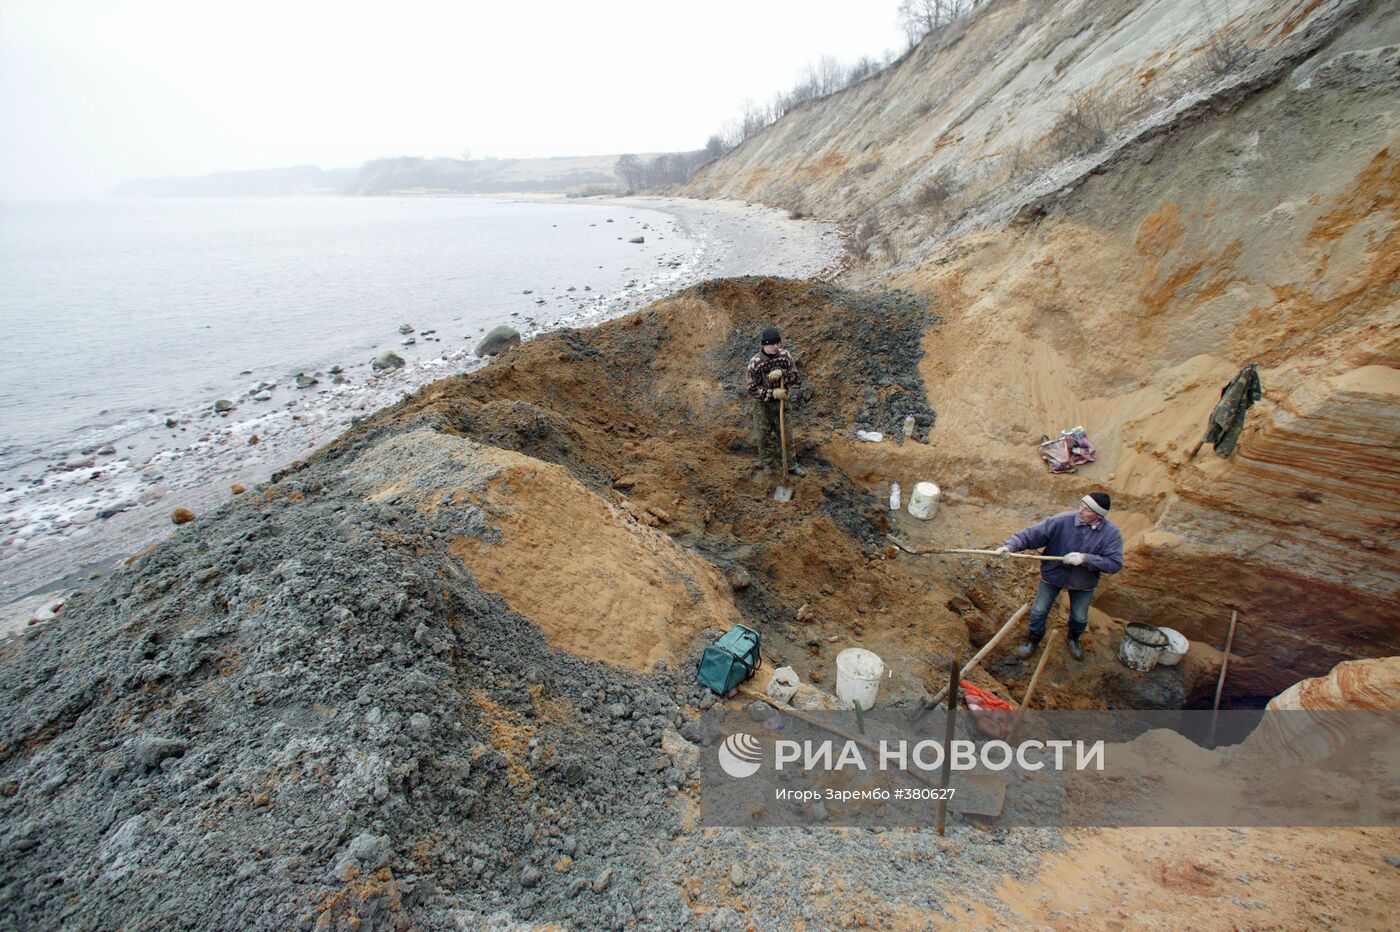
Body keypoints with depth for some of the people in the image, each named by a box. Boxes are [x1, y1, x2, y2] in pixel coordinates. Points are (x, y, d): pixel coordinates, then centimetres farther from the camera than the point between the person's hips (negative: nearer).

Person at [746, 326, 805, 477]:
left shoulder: (785, 356, -12)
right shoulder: (755, 362, -21)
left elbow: (797, 378, -6)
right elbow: (752, 389, -18)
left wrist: (783, 375, -27)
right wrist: (772, 393, -28)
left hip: (782, 401, 3)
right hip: (763, 404, -2)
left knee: (786, 435, 12)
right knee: (765, 436, 14)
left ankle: (791, 465, 29)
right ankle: (768, 464, 35)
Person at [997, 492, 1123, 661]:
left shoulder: (1111, 532, -22)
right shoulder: (1062, 521, -27)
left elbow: (1115, 563, -23)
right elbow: (1031, 534, -29)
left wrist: (1085, 559, -35)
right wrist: (1011, 545, -43)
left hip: (1083, 583, 1)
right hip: (1053, 576, -1)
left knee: (1080, 618, 23)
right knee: (1039, 612, 13)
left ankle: (1073, 639, 56)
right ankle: (1033, 640, 41)